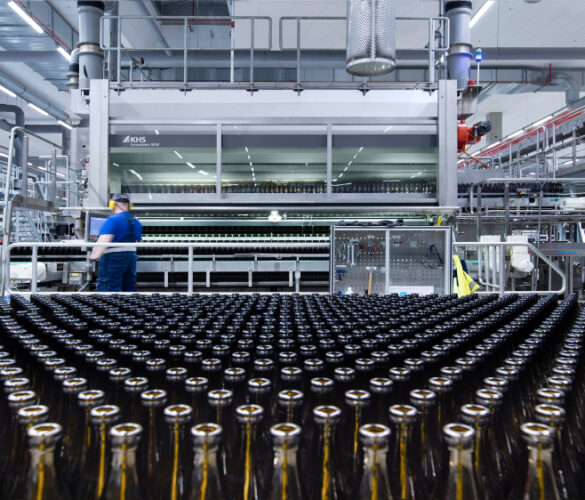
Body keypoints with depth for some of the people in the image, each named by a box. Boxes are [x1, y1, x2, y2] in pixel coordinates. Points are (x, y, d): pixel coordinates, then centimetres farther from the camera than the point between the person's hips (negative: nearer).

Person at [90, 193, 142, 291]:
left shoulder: (112, 220, -13)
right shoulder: (136, 223, 11)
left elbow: (104, 240, -23)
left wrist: (95, 255, -25)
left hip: (113, 258, -7)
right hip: (131, 257, 8)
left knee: (111, 290, -6)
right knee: (129, 288, 15)